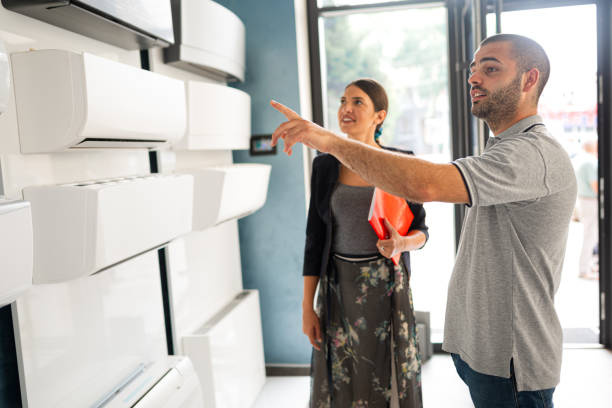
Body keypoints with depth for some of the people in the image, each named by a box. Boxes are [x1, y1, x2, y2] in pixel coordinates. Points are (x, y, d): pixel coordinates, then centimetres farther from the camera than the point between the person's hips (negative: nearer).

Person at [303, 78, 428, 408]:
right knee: (341, 380, 9)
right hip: (337, 288, 1)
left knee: (389, 376, 9)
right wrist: (307, 307, 0)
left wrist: (403, 243, -21)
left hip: (387, 287, -1)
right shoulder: (325, 165, 1)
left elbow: (421, 230, 3)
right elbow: (315, 237, 2)